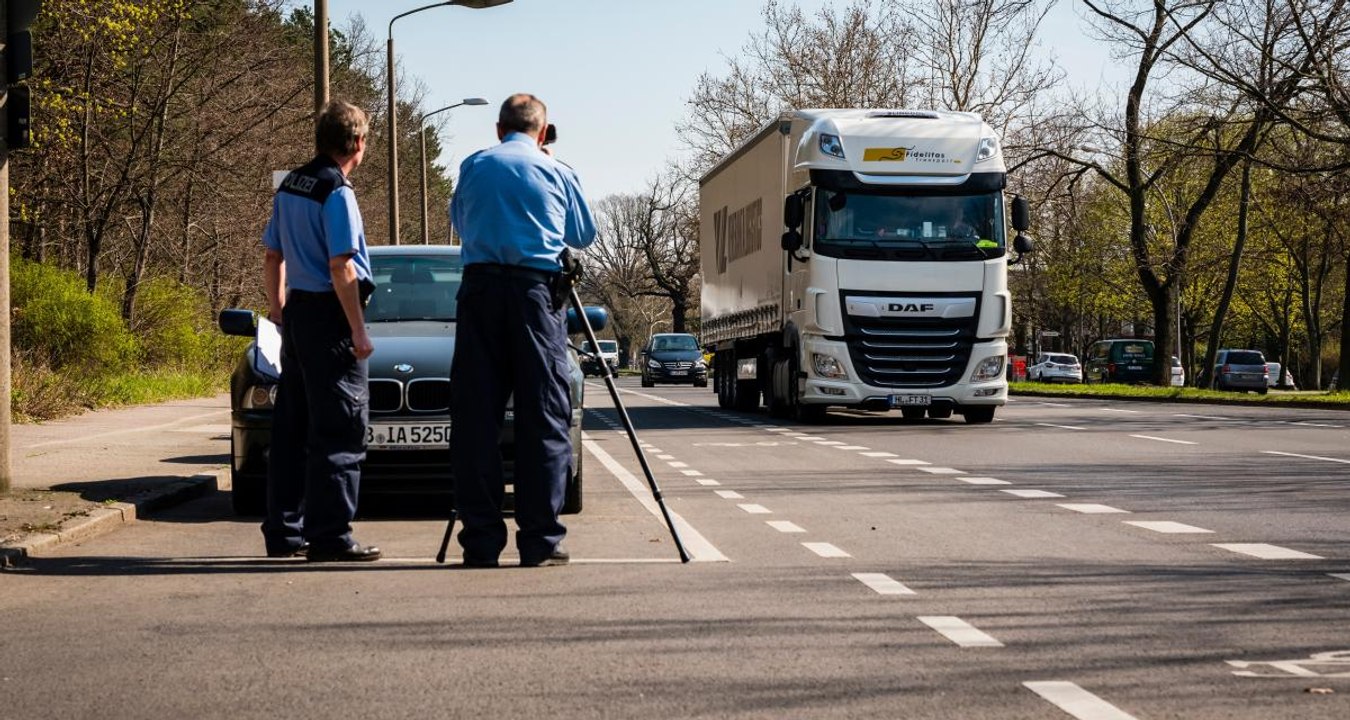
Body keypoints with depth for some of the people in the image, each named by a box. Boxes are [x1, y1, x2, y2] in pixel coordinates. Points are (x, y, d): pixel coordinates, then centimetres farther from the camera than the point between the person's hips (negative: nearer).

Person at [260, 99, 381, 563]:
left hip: (296, 312, 9)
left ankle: (283, 532, 18)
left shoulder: (289, 186, 12)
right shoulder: (337, 192, -14)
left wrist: (277, 305, 30)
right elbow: (341, 268, -19)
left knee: (292, 428, 13)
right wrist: (359, 331, -15)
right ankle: (329, 537, -6)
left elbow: (272, 256, 19)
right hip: (329, 316, -9)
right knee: (339, 432, -5)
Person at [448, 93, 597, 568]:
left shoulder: (473, 167, 12)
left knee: (474, 417, 3)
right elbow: (584, 235, 21)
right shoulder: (557, 173, 8)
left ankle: (480, 541, 2)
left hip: (480, 285, 2)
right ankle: (540, 541, -2)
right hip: (536, 286, -1)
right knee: (542, 417, 1)